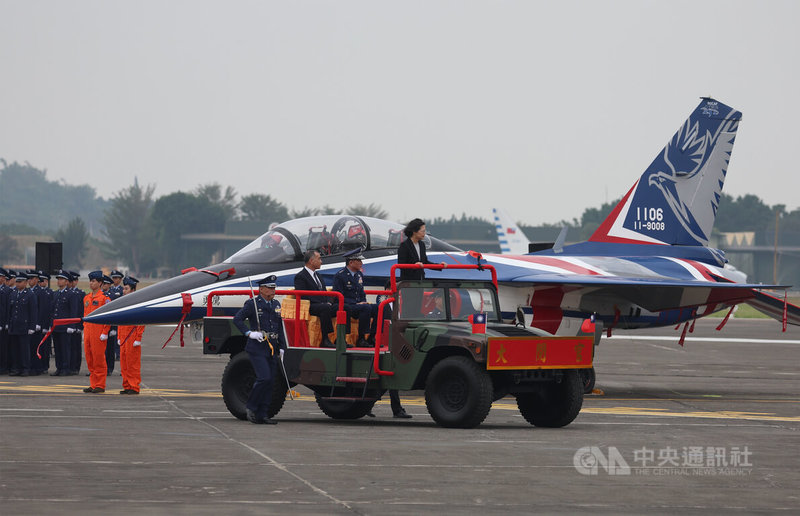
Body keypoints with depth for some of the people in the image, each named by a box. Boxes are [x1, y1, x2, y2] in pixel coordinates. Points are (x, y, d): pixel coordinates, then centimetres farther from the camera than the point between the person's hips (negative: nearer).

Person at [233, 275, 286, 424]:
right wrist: (249, 333, -16)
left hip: (272, 349, 7)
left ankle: (263, 415, 9)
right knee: (264, 378, -17)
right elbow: (237, 319, -6)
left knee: (270, 382, 4)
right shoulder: (252, 304, -4)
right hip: (257, 349, -7)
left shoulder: (276, 304, 15)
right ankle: (251, 407, 1)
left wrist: (282, 348, 13)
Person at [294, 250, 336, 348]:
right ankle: (325, 340, -35)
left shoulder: (317, 275, 25)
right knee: (326, 308, -37)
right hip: (310, 307, -8)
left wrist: (328, 302, 1)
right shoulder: (300, 276, -3)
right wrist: (322, 304, -19)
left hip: (324, 305, 8)